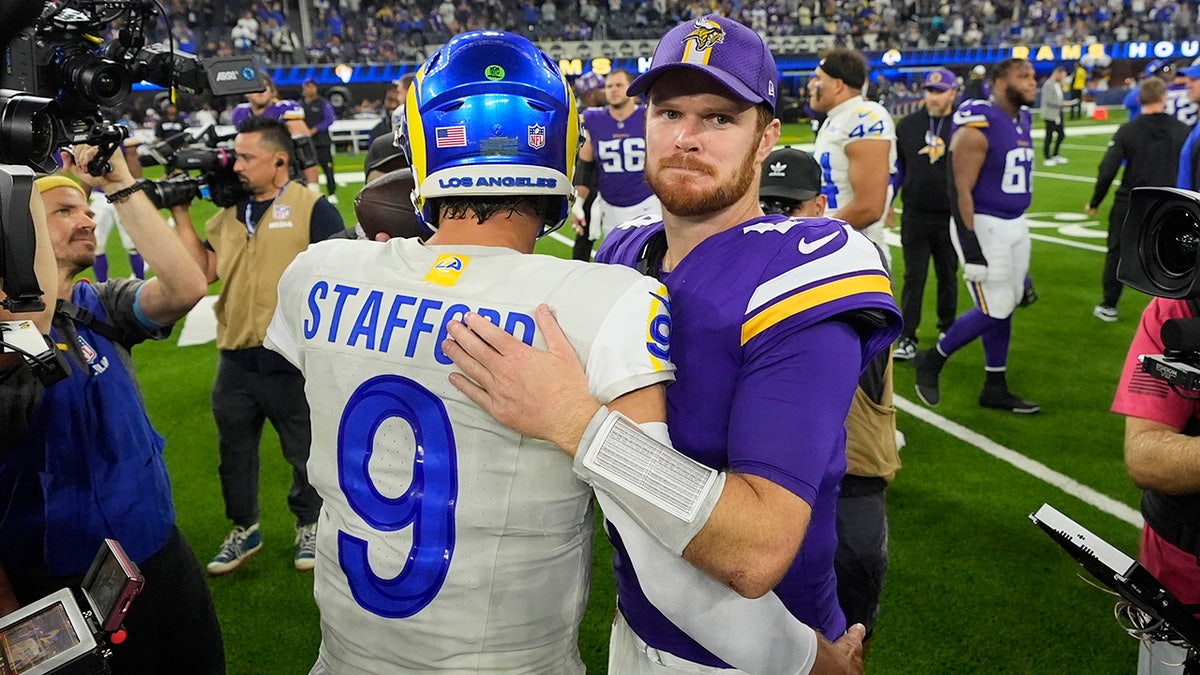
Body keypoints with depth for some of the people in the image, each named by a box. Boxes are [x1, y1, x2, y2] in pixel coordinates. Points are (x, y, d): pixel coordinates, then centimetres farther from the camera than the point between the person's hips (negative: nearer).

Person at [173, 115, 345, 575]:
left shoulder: (312, 208, -9)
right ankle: (244, 530, 38)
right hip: (236, 359, 6)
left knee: (305, 451, 13)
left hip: (292, 361, -5)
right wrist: (180, 215, 3)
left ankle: (309, 525, 35)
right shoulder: (229, 212, 10)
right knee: (235, 451, 18)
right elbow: (204, 271, 8)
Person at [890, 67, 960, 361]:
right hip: (915, 216, 1)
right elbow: (897, 167, 9)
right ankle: (907, 338, 5)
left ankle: (947, 328, 31)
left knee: (948, 276, 14)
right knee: (914, 277, 1)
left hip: (950, 218, -1)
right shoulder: (908, 125, 2)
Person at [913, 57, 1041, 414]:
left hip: (1016, 225, 9)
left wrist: (1017, 233, 20)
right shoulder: (978, 127, -18)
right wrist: (972, 249, -23)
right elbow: (961, 191, -20)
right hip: (983, 226, -8)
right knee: (994, 311, -7)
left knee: (1006, 307, 12)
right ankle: (932, 360, 14)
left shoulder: (1023, 119, 10)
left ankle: (995, 388, 23)